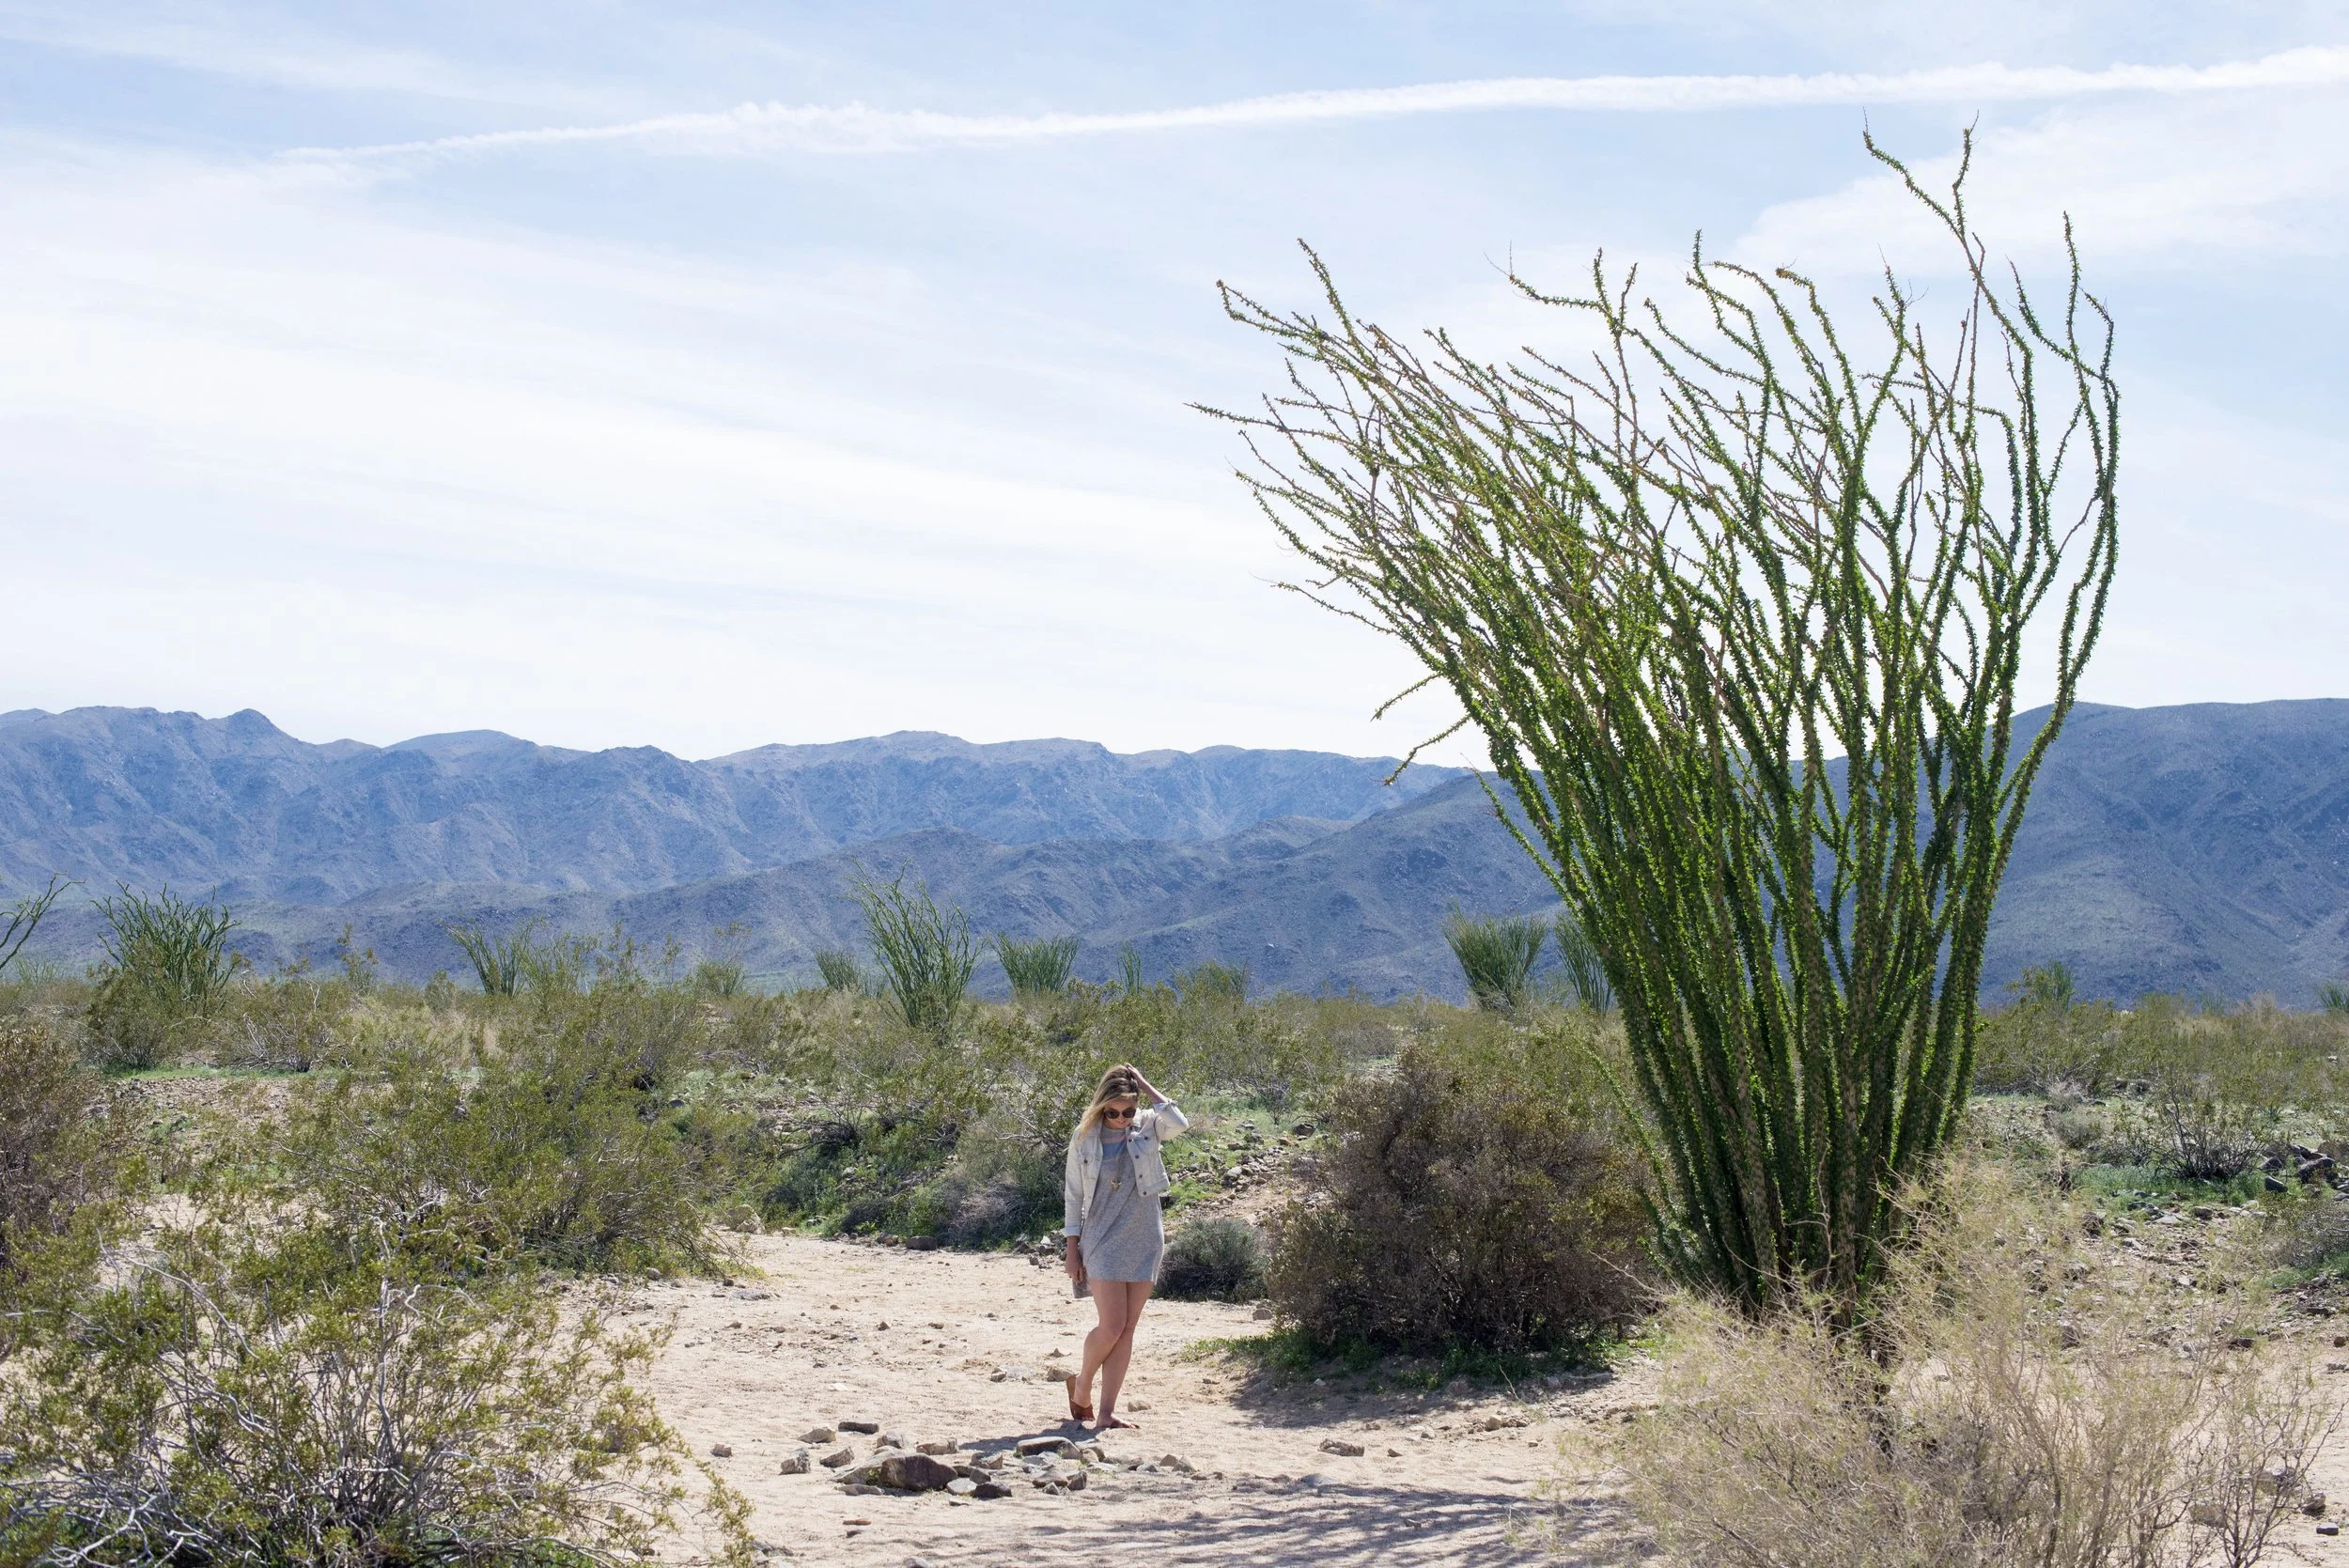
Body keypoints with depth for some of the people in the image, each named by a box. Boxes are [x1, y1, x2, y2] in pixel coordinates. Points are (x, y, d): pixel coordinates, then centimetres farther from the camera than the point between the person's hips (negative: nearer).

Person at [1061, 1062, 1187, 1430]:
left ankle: (1106, 1413, 7)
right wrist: (1072, 1248, 1)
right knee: (1111, 1325, -11)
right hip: (1102, 1241, -2)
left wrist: (1145, 1086, -13)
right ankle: (1081, 1385, 17)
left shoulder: (1147, 1127, 1)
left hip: (1144, 1240, 2)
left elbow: (1178, 1122, -22)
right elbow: (1073, 1194, 4)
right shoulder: (1085, 1137, -1)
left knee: (1127, 1329, 2)